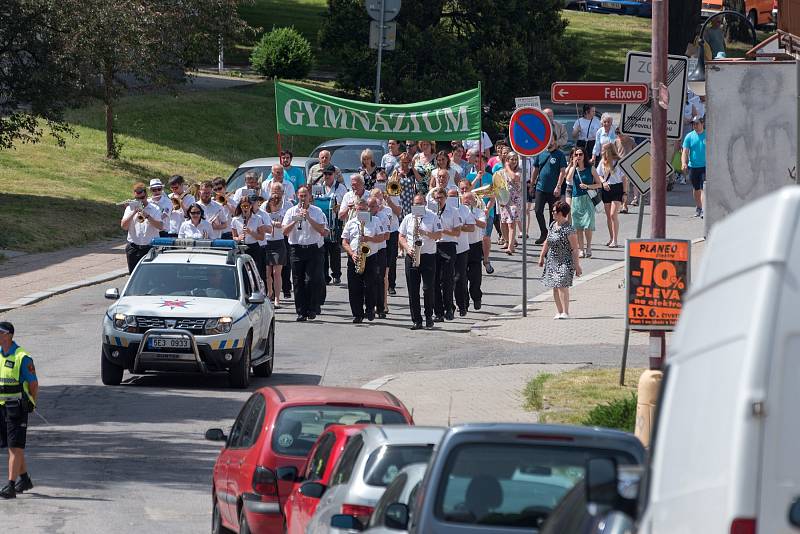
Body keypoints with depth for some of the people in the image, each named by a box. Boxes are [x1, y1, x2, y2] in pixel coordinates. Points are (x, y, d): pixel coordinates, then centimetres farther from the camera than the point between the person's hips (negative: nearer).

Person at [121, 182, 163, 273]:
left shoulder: (154, 209, 3)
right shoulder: (130, 208, 9)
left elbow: (160, 226, -10)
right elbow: (123, 226, -1)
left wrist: (147, 216, -21)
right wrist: (133, 213, -11)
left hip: (150, 248, -2)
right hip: (133, 248, 2)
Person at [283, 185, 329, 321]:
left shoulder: (317, 212, 4)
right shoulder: (291, 212, 8)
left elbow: (321, 230, -7)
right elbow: (285, 231, 2)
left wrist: (308, 218, -14)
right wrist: (295, 221, -12)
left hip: (313, 248, -2)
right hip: (296, 248, 2)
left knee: (311, 281, -8)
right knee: (298, 282, 1)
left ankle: (312, 309, 3)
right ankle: (301, 312, 4)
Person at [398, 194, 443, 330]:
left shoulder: (433, 217, 4)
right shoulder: (408, 218, 11)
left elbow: (438, 235, -2)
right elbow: (401, 237, 11)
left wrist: (425, 233, -16)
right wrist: (407, 248, -6)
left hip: (428, 256, -2)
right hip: (411, 257, 2)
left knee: (428, 288, -6)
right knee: (413, 290, 0)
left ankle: (429, 317, 9)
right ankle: (416, 320, 4)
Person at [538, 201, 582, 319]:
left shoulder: (568, 229, -16)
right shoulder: (552, 225, 7)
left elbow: (575, 249, -14)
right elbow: (547, 242, 19)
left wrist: (577, 265, -15)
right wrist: (542, 257, 20)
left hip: (565, 262, -8)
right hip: (552, 260, 8)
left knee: (562, 285, -16)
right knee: (555, 287, 8)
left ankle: (565, 312, -14)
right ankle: (559, 312, 15)